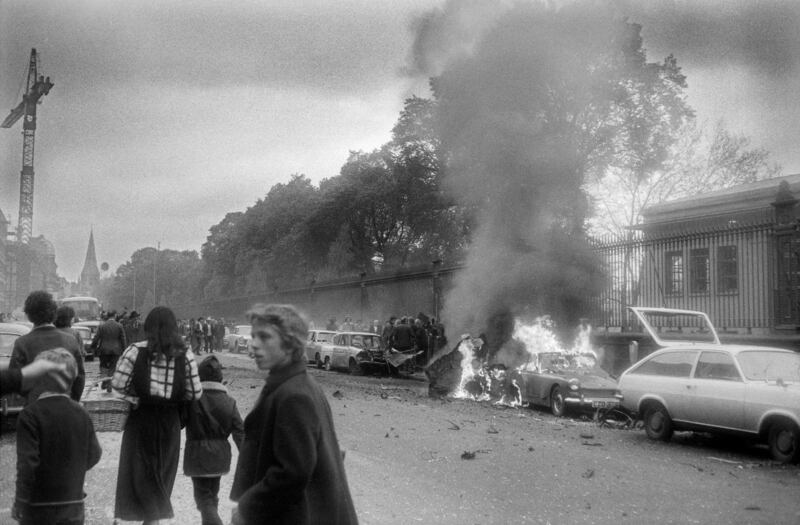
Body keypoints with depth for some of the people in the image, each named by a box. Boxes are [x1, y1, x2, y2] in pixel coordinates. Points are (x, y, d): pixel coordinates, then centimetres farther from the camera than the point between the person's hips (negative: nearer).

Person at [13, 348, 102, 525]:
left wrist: (19, 503, -7)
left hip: (38, 504, -4)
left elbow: (27, 462, -16)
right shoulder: (80, 413, 0)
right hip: (73, 502, 4)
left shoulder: (30, 414, -14)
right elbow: (93, 455, 4)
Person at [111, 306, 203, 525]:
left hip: (140, 418, -2)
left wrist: (136, 396, 5)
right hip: (169, 422, 2)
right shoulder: (185, 356, -7)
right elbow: (195, 393, -7)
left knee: (140, 470, 8)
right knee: (162, 471, 17)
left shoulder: (135, 351, -10)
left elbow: (117, 384, -11)